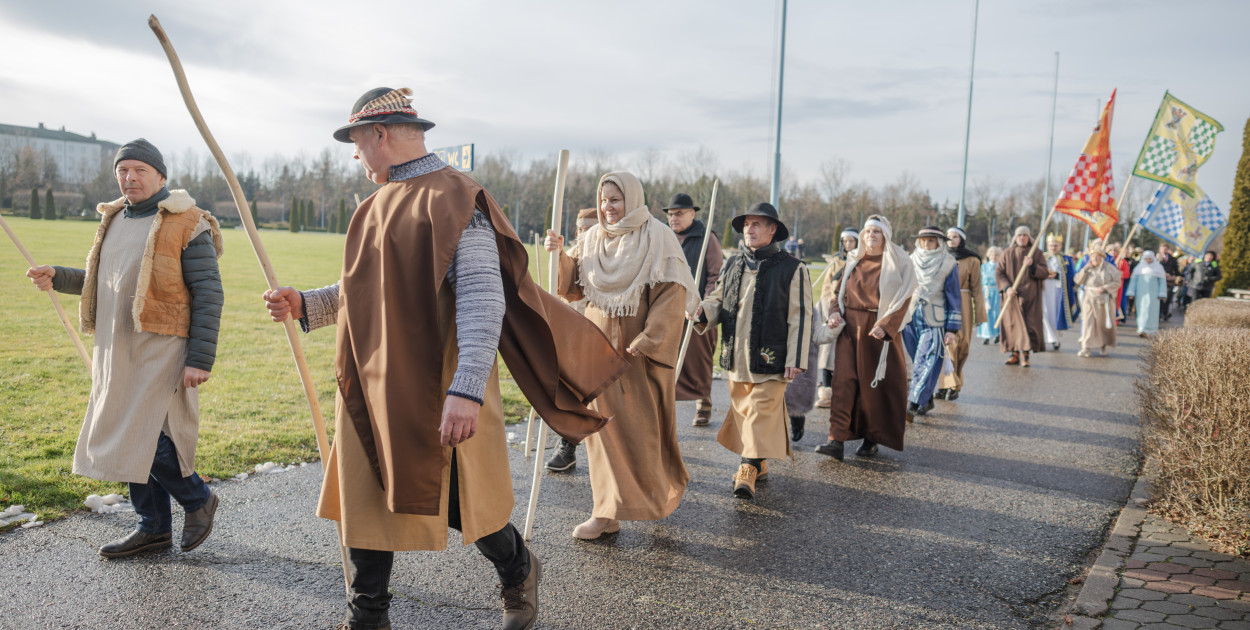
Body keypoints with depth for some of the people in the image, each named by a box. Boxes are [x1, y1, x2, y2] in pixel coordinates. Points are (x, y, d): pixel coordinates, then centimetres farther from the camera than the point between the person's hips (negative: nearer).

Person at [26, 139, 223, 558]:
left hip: (162, 351, -8)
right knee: (129, 440, 12)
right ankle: (154, 528, 25)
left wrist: (200, 358, -17)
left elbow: (208, 294, -13)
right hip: (117, 352, 8)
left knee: (149, 439, -12)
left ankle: (197, 500, 14)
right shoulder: (114, 220, 13)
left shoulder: (187, 225, -10)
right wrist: (58, 278, 8)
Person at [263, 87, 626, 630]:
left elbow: (483, 300, -22)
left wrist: (466, 389, -31)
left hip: (437, 392, -8)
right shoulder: (381, 204, 14)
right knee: (364, 501, 11)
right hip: (372, 389, 8)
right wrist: (305, 306, 11)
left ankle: (519, 573, 33)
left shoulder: (454, 199, -13)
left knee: (460, 505, 5)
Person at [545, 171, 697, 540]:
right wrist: (559, 255, -9)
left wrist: (647, 340, -18)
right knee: (602, 422, 4)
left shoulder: (658, 239, -6)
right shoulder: (593, 240, 9)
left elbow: (673, 295, -11)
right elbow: (572, 288, 8)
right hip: (599, 343, 5)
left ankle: (662, 488, 26)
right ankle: (608, 512, 12)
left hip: (641, 347, -4)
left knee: (641, 423, 2)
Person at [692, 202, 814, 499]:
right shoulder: (733, 265, 12)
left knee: (761, 414, -8)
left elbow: (800, 317, -4)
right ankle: (758, 465, 29)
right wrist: (702, 312, -4)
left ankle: (748, 473, -7)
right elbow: (719, 299, 20)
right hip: (735, 358, 6)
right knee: (742, 411, 13)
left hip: (769, 360, -5)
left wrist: (795, 359, -10)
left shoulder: (791, 269, -3)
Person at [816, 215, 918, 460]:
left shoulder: (898, 264, -2)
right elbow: (842, 291, 17)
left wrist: (885, 325, -20)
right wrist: (836, 312, -1)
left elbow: (903, 299, -8)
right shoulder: (854, 261, 12)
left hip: (879, 330, -3)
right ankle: (837, 440, -9)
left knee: (875, 384, 3)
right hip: (850, 327, 4)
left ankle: (872, 439, 18)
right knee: (844, 380, -6)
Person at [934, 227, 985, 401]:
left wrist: (979, 315, -2)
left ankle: (953, 386, 11)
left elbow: (977, 289, 3)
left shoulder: (972, 261, 5)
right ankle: (949, 383, 1)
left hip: (962, 305, -2)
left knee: (960, 343, -1)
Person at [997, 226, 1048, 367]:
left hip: (1030, 297, -1)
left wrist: (1032, 266, -19)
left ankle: (1025, 355, -5)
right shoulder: (1007, 254, 7)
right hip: (1012, 297, 1)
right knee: (1013, 324, 1)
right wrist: (1007, 287, -13)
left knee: (1029, 325, -7)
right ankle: (1015, 354, 8)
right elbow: (999, 273, 2)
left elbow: (1045, 273, -1)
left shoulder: (1037, 254, 5)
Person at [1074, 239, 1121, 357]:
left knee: (1104, 323, 7)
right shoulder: (1087, 268, 5)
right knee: (1088, 322, -7)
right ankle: (1086, 348, -9)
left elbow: (1117, 282, -4)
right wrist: (1086, 268, -11)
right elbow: (1078, 280, -3)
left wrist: (1104, 288, -17)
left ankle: (1103, 345, 26)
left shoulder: (1109, 267, -1)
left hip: (1105, 300, -1)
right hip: (1090, 298, 1)